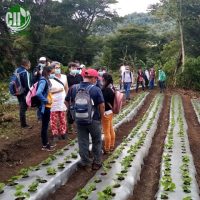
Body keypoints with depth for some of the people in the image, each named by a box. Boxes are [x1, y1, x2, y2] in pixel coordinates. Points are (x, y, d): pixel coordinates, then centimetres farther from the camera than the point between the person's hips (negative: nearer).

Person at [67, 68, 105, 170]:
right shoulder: (96, 89, -15)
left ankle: (85, 162, 23)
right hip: (93, 120, -3)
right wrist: (101, 116, 0)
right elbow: (102, 106, -15)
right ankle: (97, 162, 22)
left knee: (82, 141, 14)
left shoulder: (74, 88, -3)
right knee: (97, 141, 15)